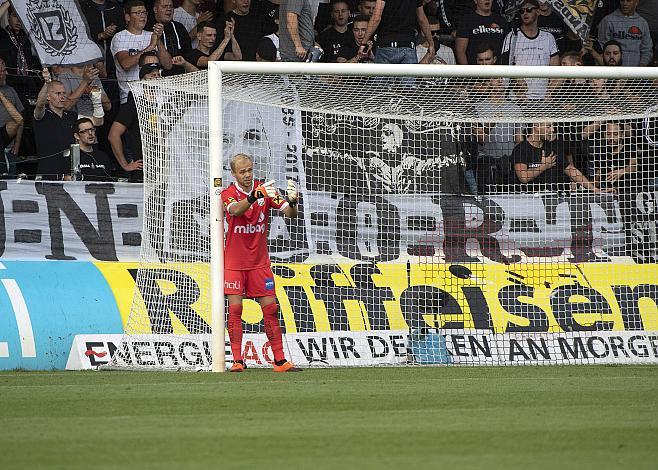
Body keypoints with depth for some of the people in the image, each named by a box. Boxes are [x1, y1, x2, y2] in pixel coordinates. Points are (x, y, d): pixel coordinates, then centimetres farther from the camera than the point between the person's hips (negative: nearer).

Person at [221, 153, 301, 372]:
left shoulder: (266, 191, -1)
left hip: (259, 261, 2)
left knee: (270, 308, -1)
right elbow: (235, 210, -32)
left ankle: (280, 360, 1)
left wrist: (292, 202, -35)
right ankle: (237, 360, -5)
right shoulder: (228, 194, -8)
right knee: (235, 308, -8)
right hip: (234, 262, -2)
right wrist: (254, 196, -51)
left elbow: (289, 213, -11)